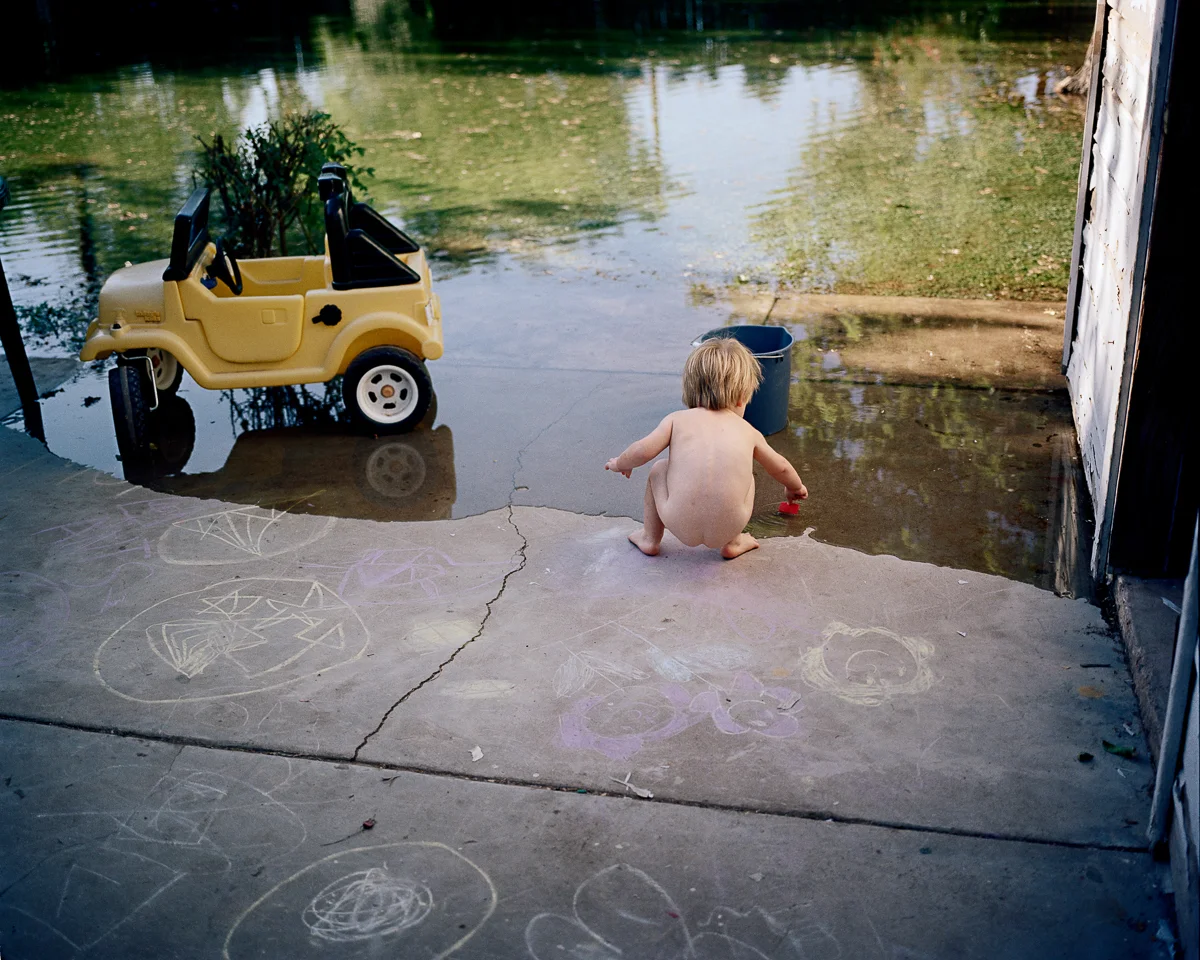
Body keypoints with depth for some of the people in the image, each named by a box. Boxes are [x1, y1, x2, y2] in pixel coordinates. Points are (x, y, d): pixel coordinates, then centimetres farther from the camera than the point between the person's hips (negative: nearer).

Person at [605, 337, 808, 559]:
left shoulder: (677, 419, 6)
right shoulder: (749, 432, 13)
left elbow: (643, 451, -1)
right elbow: (780, 468, 28)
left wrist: (620, 464, 22)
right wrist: (796, 487, 51)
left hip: (680, 525, -1)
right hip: (727, 528, 1)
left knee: (659, 470, 27)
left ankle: (650, 538, 34)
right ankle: (732, 543, 29)